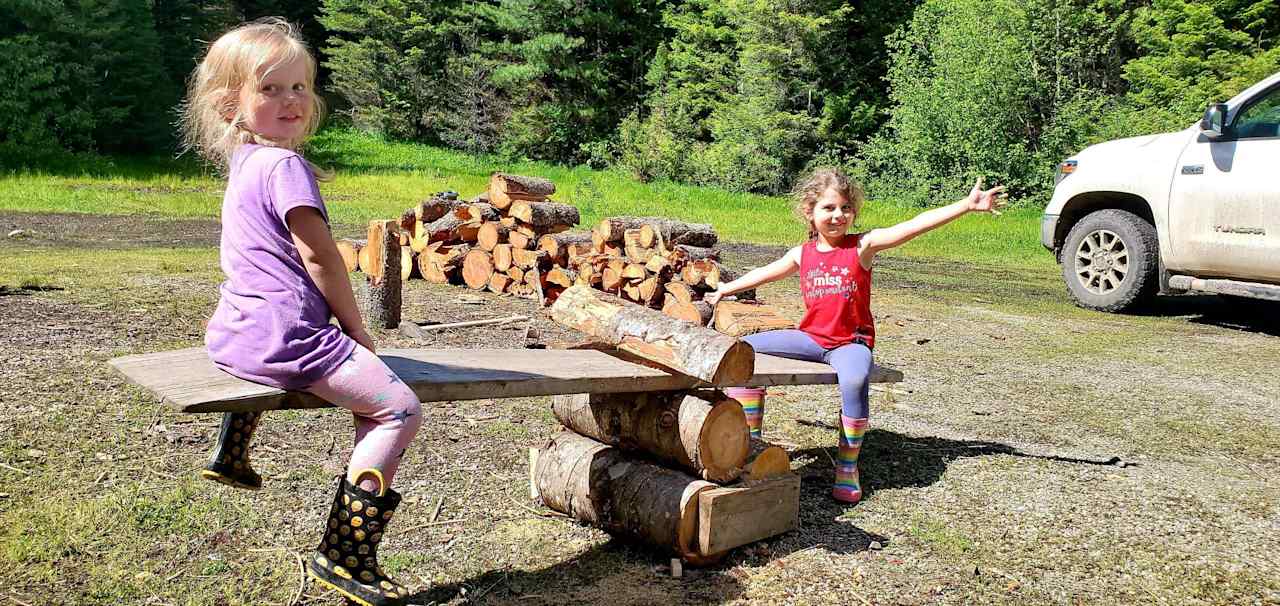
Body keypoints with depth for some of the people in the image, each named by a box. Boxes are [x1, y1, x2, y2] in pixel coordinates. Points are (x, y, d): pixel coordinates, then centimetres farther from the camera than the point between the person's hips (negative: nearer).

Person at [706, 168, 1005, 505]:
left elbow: (916, 225, -15)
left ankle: (847, 467, -18)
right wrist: (724, 290, 34)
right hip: (811, 338, 5)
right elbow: (765, 273, 25)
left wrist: (968, 205, -23)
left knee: (854, 380, -38)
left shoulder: (863, 246, -5)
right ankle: (750, 440, 2)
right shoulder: (803, 254, 8)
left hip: (850, 342, -5)